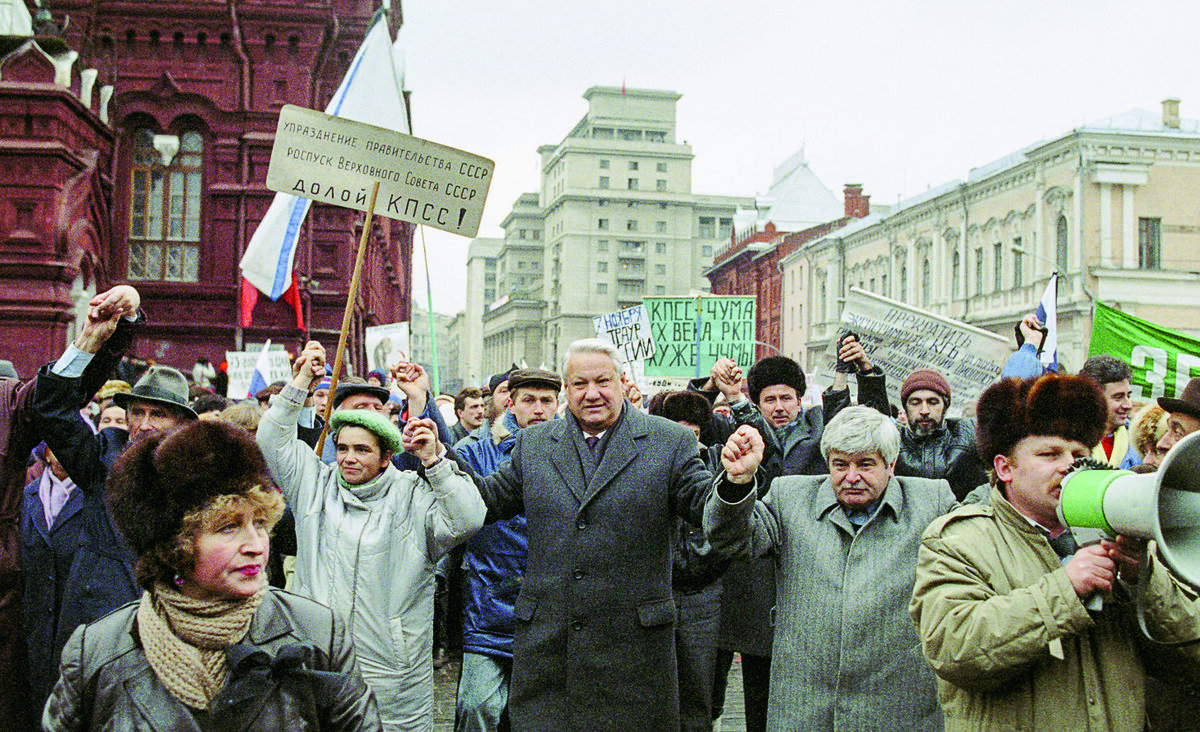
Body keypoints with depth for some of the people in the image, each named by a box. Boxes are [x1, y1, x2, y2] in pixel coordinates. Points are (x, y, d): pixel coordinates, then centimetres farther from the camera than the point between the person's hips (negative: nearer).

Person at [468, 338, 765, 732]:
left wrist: (735, 479, -27)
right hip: (544, 639, 2)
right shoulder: (532, 443, 10)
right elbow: (490, 501, 12)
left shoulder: (671, 442, 1)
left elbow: (706, 508, -6)